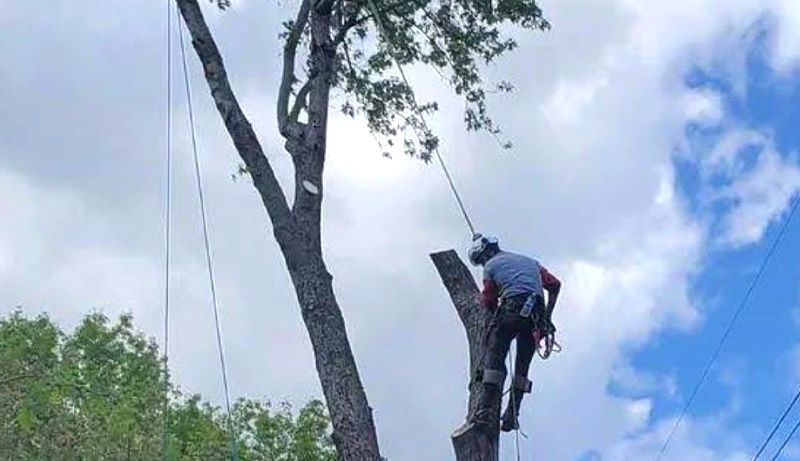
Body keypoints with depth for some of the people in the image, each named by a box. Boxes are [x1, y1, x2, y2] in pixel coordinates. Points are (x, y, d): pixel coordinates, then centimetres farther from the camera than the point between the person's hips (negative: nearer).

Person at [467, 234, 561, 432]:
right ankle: (512, 415, 4)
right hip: (536, 315, 5)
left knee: (494, 357, -2)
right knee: (522, 366, 12)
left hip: (512, 308, -5)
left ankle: (486, 409, -16)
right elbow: (555, 285, 21)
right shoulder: (530, 261, 29)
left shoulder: (491, 266, 15)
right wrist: (547, 317, 22)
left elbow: (489, 303, 15)